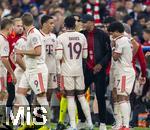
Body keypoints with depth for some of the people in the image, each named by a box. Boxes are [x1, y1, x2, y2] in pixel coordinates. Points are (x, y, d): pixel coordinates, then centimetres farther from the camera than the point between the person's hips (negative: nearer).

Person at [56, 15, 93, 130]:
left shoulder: (61, 38, -8)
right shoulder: (82, 37, 2)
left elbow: (59, 57, -13)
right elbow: (85, 55, 6)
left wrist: (64, 57, 9)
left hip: (67, 70, -3)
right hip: (79, 70, 3)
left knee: (70, 97, 0)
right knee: (82, 96, 12)